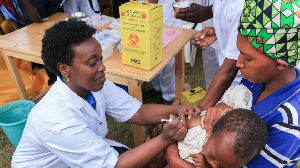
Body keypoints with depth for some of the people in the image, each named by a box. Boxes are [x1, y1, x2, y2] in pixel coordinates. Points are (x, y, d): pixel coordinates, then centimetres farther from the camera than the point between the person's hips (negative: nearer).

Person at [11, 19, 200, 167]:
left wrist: (176, 109, -28)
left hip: (90, 149, 6)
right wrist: (164, 139, -37)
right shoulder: (57, 121, -38)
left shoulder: (96, 85, -18)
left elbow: (138, 112, -12)